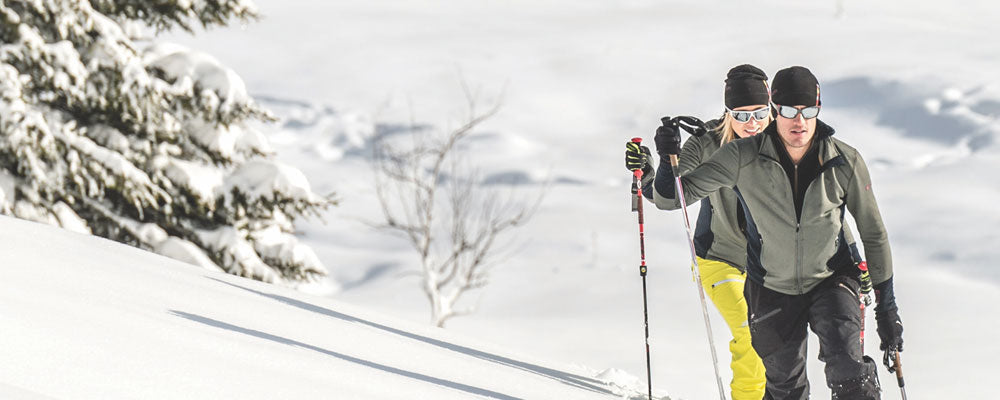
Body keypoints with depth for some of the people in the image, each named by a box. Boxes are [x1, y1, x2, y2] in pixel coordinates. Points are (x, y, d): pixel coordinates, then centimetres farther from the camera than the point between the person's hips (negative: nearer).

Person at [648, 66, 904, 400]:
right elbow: (671, 197, -12)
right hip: (772, 291, 1)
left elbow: (873, 235, -2)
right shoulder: (743, 159, -16)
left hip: (831, 281, -1)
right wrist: (669, 161, -34)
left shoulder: (845, 162, -13)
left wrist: (887, 308, -1)